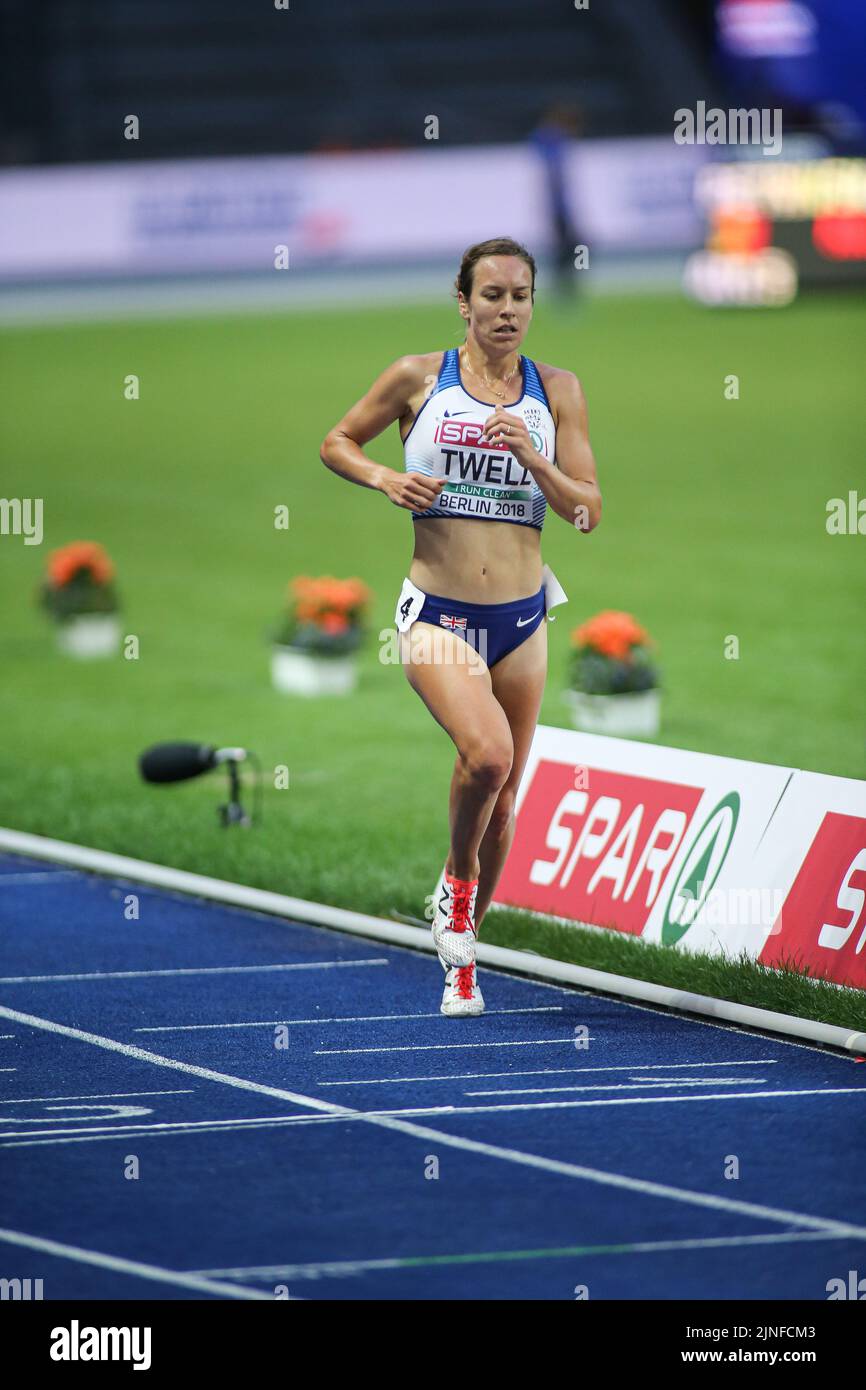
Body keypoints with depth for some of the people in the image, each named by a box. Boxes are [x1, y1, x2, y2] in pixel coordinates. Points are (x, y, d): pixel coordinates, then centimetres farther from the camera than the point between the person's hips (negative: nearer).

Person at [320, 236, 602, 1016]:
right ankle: (459, 879, 0)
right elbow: (336, 442, 10)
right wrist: (384, 478, -9)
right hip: (437, 614, -3)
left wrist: (535, 461, -16)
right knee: (487, 752, -28)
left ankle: (460, 956, 29)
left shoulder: (557, 390, 2)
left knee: (504, 798, 10)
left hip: (520, 618, 3)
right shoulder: (419, 378, -2)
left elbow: (590, 513, 1)